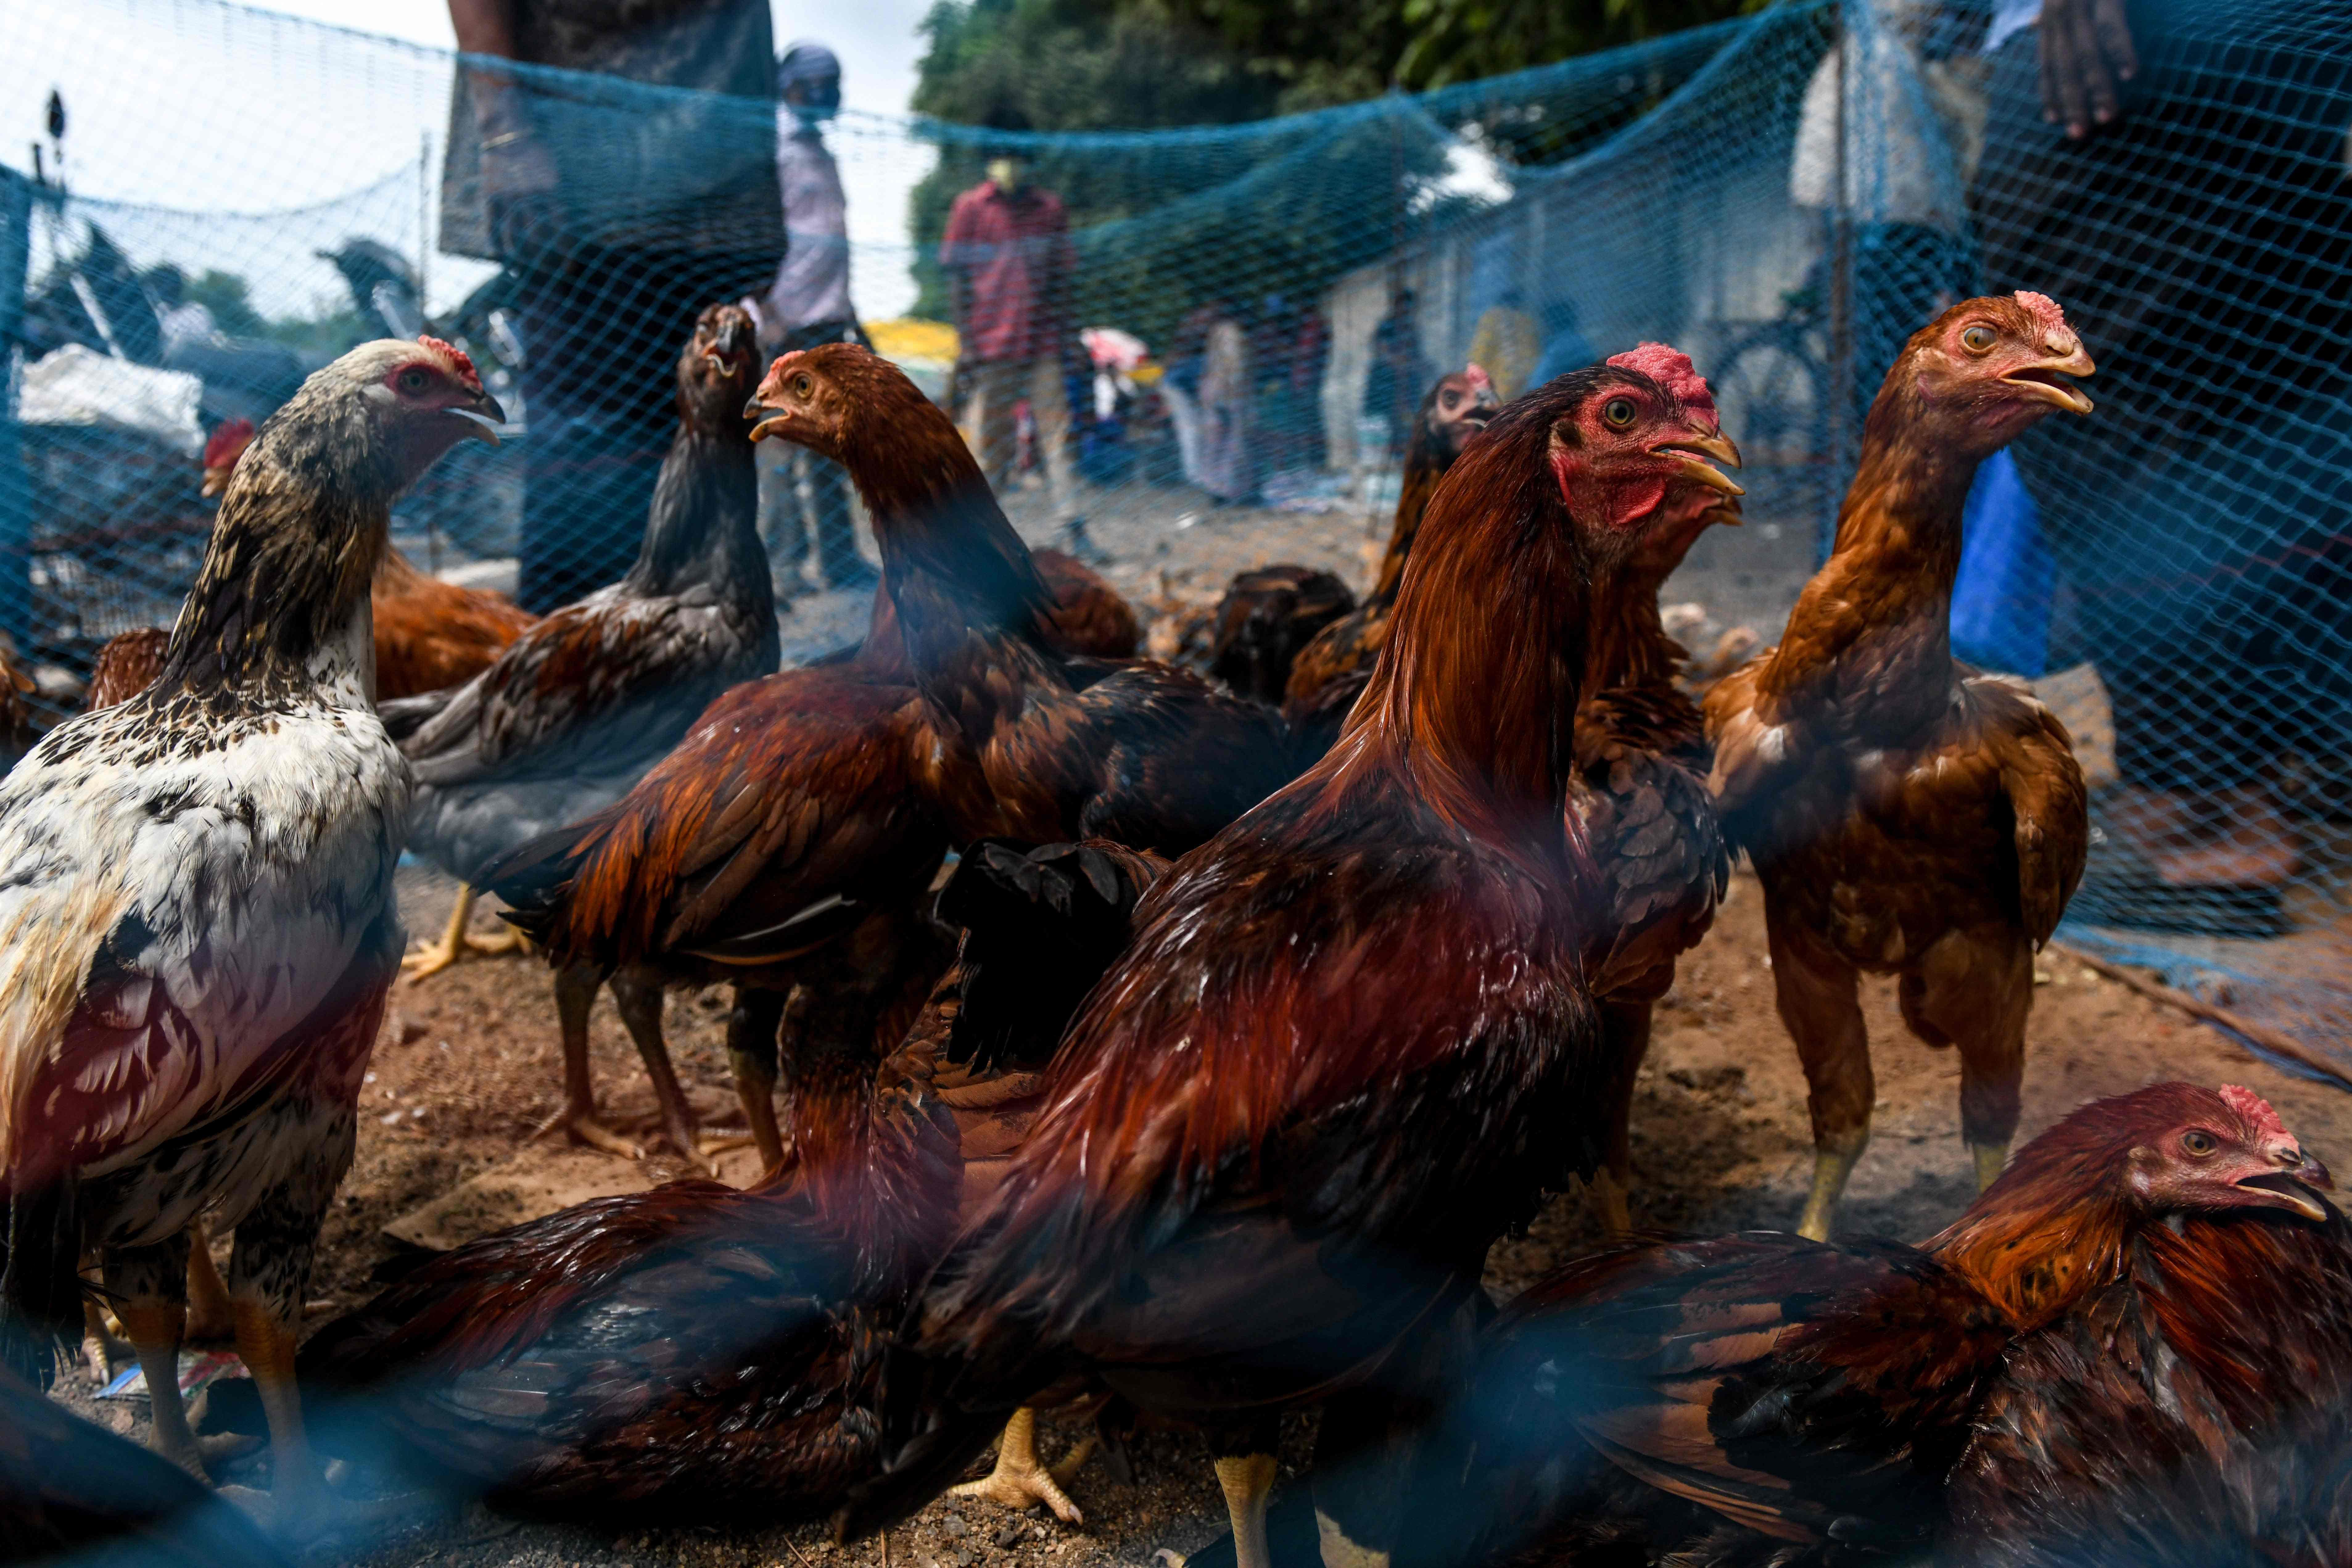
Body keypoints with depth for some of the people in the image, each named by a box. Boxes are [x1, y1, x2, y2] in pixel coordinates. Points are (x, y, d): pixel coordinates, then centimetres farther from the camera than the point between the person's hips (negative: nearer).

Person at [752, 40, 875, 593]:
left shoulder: (825, 158, 20)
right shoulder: (775, 152, -5)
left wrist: (851, 320, 22)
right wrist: (769, 315, -19)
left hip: (829, 324, 8)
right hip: (789, 322, -8)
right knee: (783, 443, -6)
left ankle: (838, 558, 13)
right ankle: (782, 561, -1)